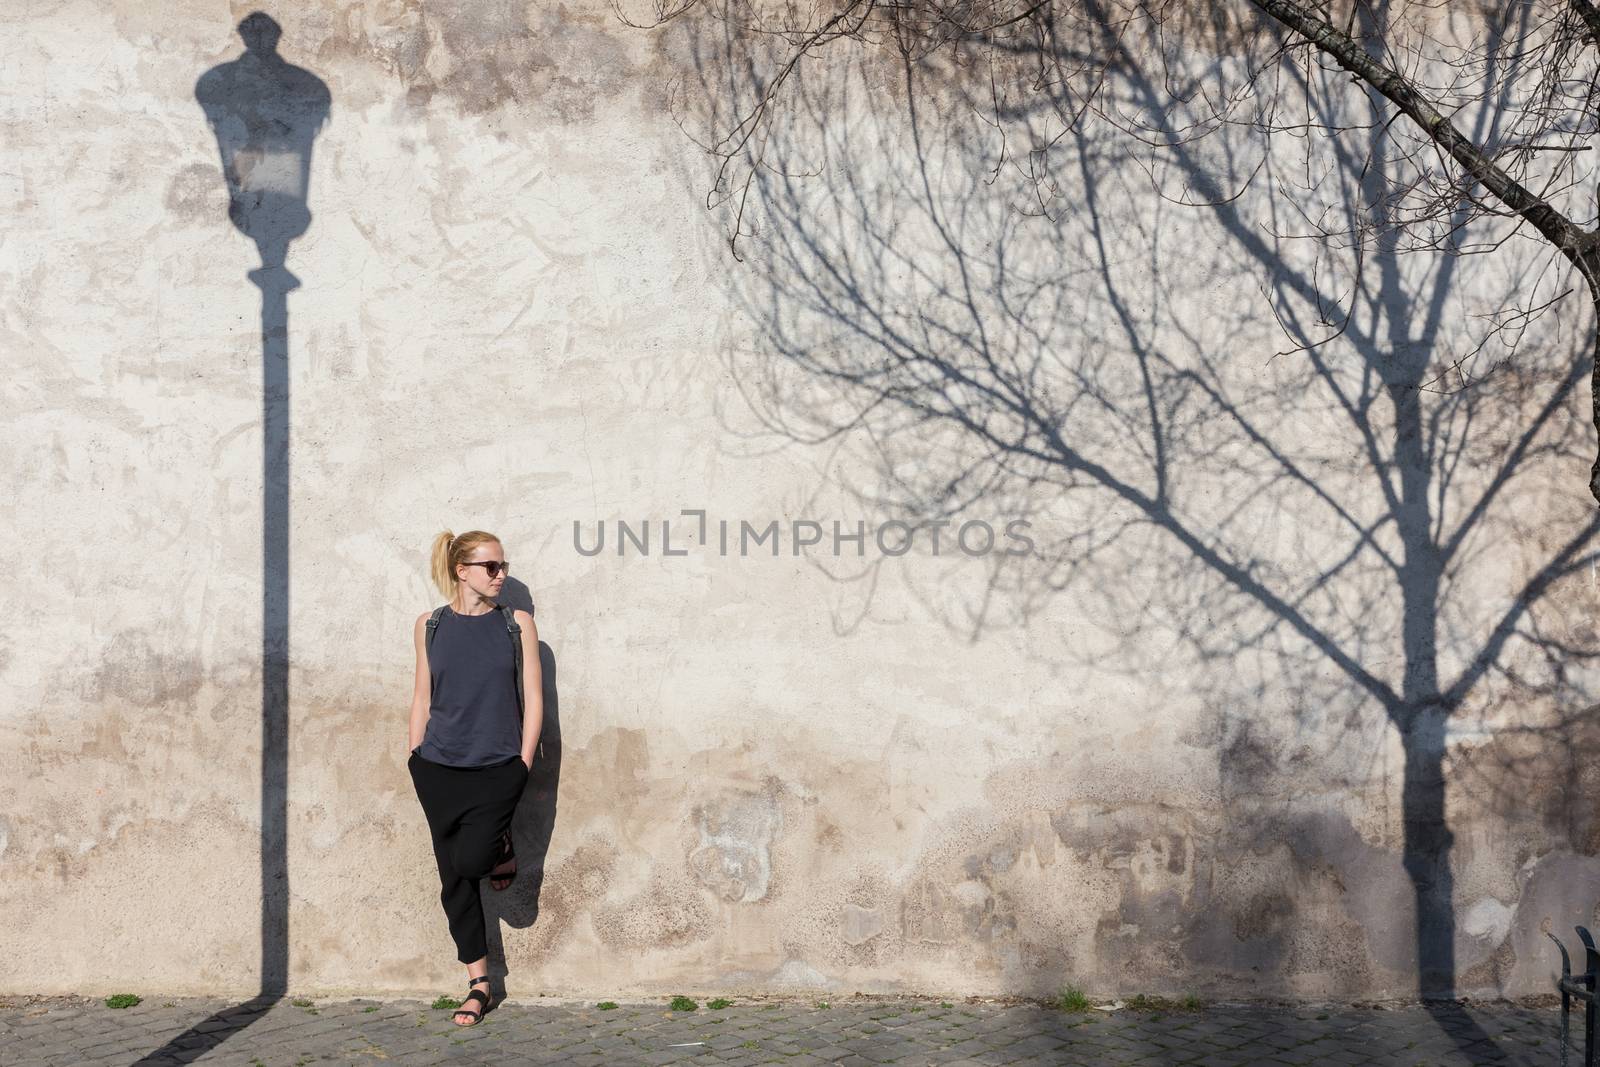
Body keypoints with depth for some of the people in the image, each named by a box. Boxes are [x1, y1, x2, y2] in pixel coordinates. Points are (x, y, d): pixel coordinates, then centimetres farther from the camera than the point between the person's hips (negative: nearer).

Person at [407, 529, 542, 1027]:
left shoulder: (517, 623, 1)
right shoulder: (430, 626, 5)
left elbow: (532, 698, 2)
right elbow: (422, 698, 10)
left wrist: (524, 763, -4)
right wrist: (415, 762, 8)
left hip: (499, 766, -2)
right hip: (440, 766, 2)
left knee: (472, 858, -20)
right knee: (453, 879, 4)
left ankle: (502, 849, 18)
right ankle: (479, 984, 18)